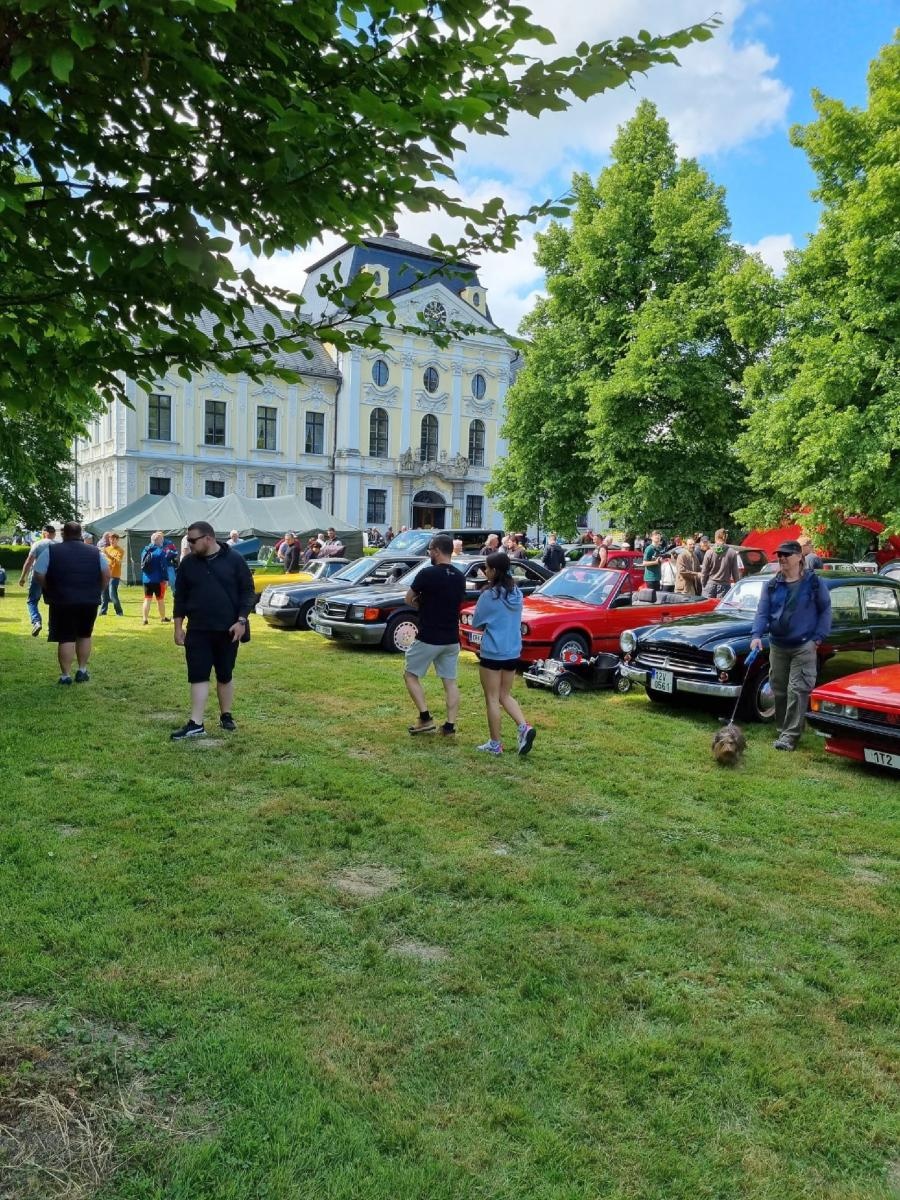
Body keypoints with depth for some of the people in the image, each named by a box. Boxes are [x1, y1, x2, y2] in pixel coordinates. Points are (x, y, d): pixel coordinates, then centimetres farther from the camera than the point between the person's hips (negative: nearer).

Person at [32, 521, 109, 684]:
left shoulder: (51, 550, 0)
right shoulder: (95, 551, 7)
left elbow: (39, 574, -4)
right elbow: (106, 574, 1)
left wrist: (51, 590, 10)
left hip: (63, 601, -2)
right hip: (90, 601, 2)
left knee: (66, 638, 1)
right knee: (85, 635, 17)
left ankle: (66, 675, 2)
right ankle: (82, 671, 19)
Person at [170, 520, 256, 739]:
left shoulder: (234, 559, -5)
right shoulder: (188, 563, 3)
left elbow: (247, 591, -4)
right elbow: (180, 596, 9)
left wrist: (241, 621, -11)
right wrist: (178, 626, 5)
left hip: (227, 629, -2)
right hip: (197, 630, 2)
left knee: (225, 675, 10)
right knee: (198, 675, -2)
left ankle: (226, 715, 26)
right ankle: (196, 724, -1)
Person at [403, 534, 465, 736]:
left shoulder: (427, 573, -15)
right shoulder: (459, 577, 5)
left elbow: (409, 600, -5)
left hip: (428, 638, -6)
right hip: (451, 639, 6)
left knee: (410, 674, 10)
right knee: (450, 681, 10)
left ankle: (425, 718, 3)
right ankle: (450, 726, 9)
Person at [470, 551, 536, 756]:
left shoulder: (489, 595, -14)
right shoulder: (516, 593, 5)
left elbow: (476, 623, -4)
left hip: (492, 653, -6)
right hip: (513, 653, 6)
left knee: (492, 699, 4)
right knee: (505, 696, 18)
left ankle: (495, 744, 10)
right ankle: (524, 727, -2)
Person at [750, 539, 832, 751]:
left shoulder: (814, 582, -2)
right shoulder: (772, 585, 5)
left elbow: (825, 611, 3)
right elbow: (762, 612, 0)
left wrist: (818, 638, -5)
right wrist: (757, 635, -16)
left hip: (804, 647, -4)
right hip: (777, 646, 4)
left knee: (798, 691, -8)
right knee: (779, 691, 10)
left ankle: (790, 735, -5)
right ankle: (783, 730, 23)